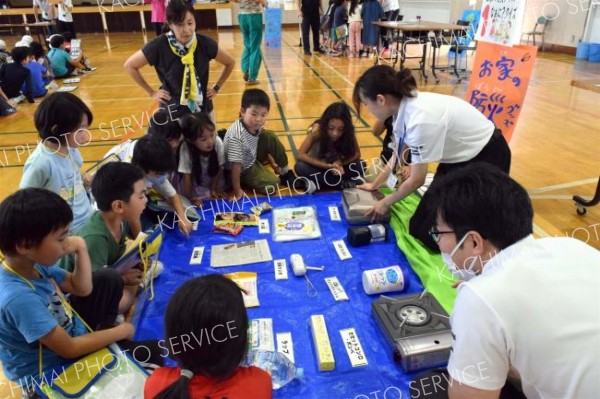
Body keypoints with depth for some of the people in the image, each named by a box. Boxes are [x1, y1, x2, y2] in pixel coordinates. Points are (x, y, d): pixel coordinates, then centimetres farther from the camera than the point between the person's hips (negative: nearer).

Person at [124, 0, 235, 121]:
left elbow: (230, 62, 7)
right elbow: (129, 65, -1)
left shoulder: (204, 43, -11)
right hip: (172, 113, -2)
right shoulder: (159, 46, -15)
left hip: (203, 111, 2)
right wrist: (151, 92, 0)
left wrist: (216, 88, 4)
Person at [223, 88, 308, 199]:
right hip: (243, 169, -8)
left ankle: (286, 174, 6)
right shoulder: (236, 135, -35)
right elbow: (235, 164, -32)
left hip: (253, 158, 8)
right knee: (272, 184, -22)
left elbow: (264, 147, 7)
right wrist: (237, 190, -28)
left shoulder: (257, 127, -12)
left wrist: (273, 164, 13)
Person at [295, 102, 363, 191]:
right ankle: (343, 184, -28)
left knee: (359, 165, -24)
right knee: (300, 167, -33)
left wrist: (340, 162, -34)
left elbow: (357, 153, -14)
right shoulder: (317, 129, -28)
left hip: (337, 165, 2)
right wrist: (328, 166, -38)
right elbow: (301, 155, -28)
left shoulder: (348, 132, -23)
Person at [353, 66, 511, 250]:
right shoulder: (405, 107, -8)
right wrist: (375, 184, 18)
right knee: (418, 228, 5)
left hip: (485, 158, -8)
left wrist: (386, 203, -6)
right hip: (459, 156, 8)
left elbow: (416, 180, -22)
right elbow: (397, 156, 10)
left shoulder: (420, 119, -34)